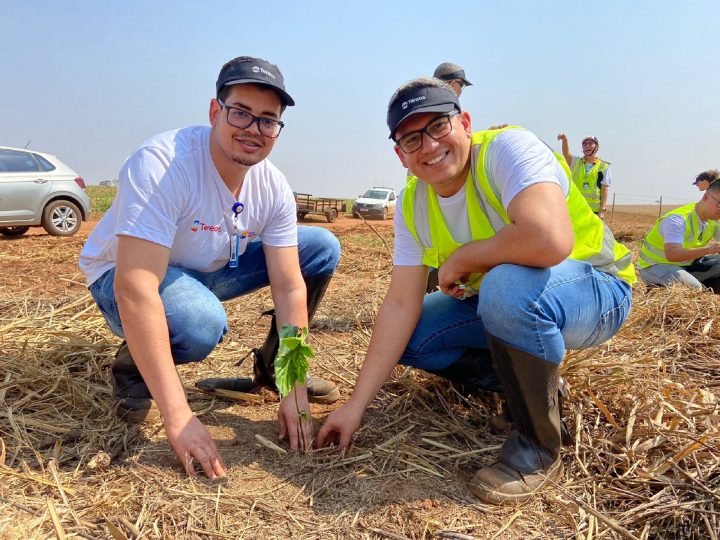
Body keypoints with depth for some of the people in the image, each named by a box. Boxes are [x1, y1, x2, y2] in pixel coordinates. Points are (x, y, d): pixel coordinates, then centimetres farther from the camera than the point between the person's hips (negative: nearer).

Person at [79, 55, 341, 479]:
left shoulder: (273, 187, -15)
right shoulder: (161, 163, -32)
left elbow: (290, 287, -15)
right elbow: (135, 288, -39)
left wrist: (295, 393, -21)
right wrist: (178, 416, -42)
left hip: (209, 271, 6)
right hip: (123, 275, -5)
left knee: (322, 248, -6)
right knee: (201, 322, -40)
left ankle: (273, 365, 10)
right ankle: (133, 368, -4)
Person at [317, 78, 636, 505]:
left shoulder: (509, 148, -24)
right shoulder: (413, 206, -5)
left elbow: (550, 241, -43)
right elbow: (401, 305, -8)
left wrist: (461, 259, -25)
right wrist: (356, 406, -11)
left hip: (596, 288, -7)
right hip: (498, 298, 7)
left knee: (509, 284, -38)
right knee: (409, 338, -3)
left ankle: (539, 448, -14)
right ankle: (535, 379, 12)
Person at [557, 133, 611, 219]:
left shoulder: (604, 167, 5)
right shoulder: (575, 162, 10)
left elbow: (604, 190, 0)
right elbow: (566, 154, -11)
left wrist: (603, 210, -8)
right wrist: (564, 140, -31)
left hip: (594, 209, -1)